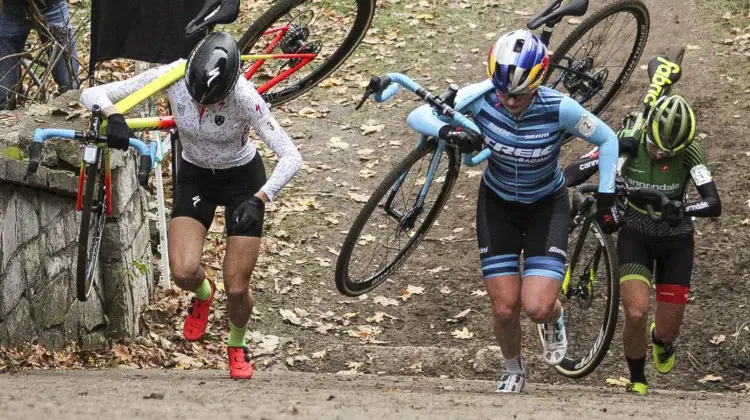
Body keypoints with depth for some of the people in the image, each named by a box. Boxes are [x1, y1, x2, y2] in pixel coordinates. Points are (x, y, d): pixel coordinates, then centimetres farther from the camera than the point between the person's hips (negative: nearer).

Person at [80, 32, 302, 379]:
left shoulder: (243, 96, -33)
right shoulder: (172, 76, -26)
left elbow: (291, 156, -32)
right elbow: (92, 94, -25)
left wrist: (258, 201, -45)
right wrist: (113, 116, -47)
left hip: (242, 180, -2)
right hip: (195, 177, 2)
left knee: (236, 289, -5)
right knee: (183, 273, -19)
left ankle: (237, 346, 30)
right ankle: (203, 293, 20)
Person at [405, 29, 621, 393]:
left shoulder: (559, 109, -29)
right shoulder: (482, 97, -25)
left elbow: (607, 140, -13)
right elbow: (417, 116, -22)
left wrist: (606, 197, -19)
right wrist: (448, 131, -42)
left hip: (547, 206, -2)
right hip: (497, 205, 2)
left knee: (536, 307, -17)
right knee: (504, 309, -2)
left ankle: (554, 317, 22)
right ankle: (513, 373, 29)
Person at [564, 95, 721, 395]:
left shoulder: (688, 153, -22)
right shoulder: (627, 142, -21)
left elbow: (714, 204, -29)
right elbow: (575, 172, -22)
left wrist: (684, 209, -49)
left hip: (676, 241, 0)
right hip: (636, 237, 0)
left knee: (667, 331, 3)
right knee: (636, 315, -19)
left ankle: (661, 341, 44)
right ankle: (637, 382, 8)